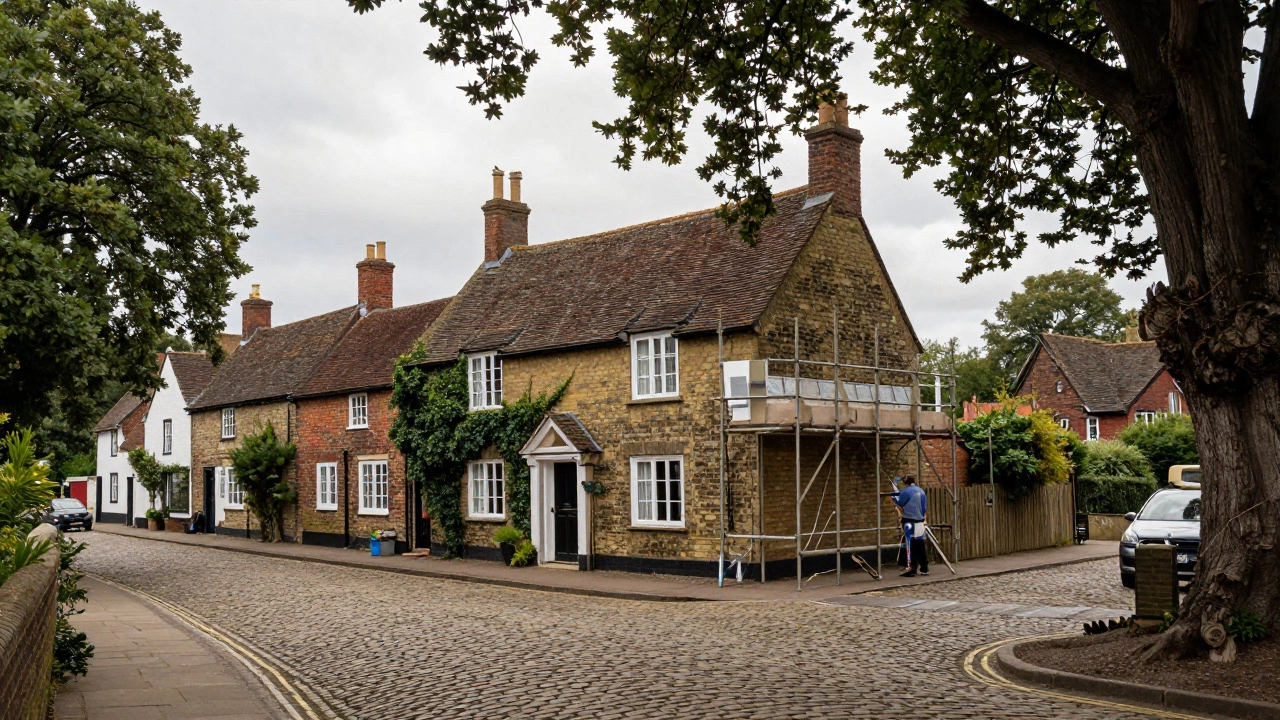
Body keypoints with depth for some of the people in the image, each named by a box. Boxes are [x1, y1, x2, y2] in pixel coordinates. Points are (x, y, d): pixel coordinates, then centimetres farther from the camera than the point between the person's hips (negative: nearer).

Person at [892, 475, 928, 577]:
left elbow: (900, 507, -7)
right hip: (920, 522, 6)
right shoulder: (921, 491, 10)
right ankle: (924, 569, 14)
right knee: (921, 546, 11)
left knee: (910, 546, -4)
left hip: (909, 522, -6)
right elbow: (926, 509, 13)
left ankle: (912, 569, -6)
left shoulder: (905, 492, -8)